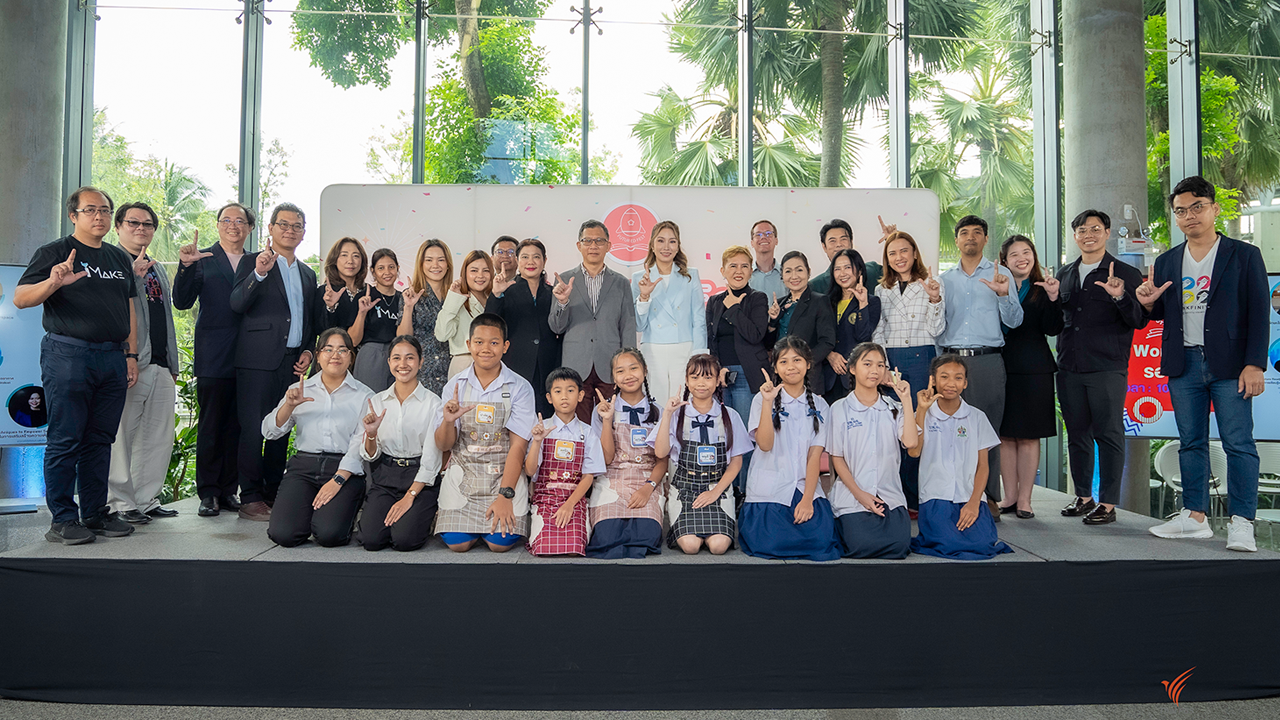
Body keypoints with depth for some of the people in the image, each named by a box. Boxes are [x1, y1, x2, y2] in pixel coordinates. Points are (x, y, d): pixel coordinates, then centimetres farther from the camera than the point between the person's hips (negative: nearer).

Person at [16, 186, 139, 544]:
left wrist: (131, 355, 12)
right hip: (68, 355, -5)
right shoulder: (54, 252, 1)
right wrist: (53, 283, -26)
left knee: (100, 440, 9)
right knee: (65, 440, -2)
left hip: (112, 358, 5)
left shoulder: (120, 258, 18)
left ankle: (96, 513, 16)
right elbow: (20, 299, -6)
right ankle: (63, 519, 5)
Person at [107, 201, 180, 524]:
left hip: (160, 367, 8)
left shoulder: (158, 270, 24)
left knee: (160, 437, 8)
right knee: (121, 436, -4)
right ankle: (121, 503, 4)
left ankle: (147, 500, 16)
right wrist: (135, 274, -20)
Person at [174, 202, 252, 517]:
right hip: (214, 358, -3)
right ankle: (208, 493, 10)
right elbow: (182, 302, -5)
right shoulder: (202, 259, 5)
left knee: (237, 426, 6)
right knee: (210, 426, 2)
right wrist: (185, 266, -19)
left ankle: (229, 490, 15)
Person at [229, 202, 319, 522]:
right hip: (258, 360, -5)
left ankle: (274, 492, 17)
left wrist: (308, 350, 8)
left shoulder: (308, 274, 20)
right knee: (253, 429, -5)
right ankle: (250, 498, 1)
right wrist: (259, 273, -25)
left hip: (292, 363, 6)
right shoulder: (252, 262, 3)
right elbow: (237, 304, -11)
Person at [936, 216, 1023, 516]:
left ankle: (990, 498, 4)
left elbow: (1014, 321, 1)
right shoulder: (945, 279, 18)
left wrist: (1003, 295, -16)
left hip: (987, 360, -2)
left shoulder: (1000, 274, 9)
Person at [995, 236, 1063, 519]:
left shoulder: (1042, 290, 4)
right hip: (1001, 367, 1)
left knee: (1028, 435, 3)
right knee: (1005, 435, 5)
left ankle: (1024, 499, 10)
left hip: (1034, 369, -1)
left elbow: (1052, 329, -7)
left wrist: (1053, 297, -18)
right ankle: (1009, 497, 15)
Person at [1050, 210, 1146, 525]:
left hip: (1107, 369, -5)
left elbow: (1140, 320, -7)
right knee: (1077, 434, 11)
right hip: (1069, 368, 5)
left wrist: (1120, 296, -23)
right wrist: (1052, 298, 2)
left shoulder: (1126, 273, 1)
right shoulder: (1065, 273, 16)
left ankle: (1108, 503, 4)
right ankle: (1083, 497, 23)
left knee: (1109, 435, -2)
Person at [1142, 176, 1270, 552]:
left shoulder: (1244, 255, 1)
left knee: (1239, 443, -5)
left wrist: (1255, 364, -11)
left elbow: (1259, 313, -3)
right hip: (1184, 365, 4)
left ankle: (1241, 524, 0)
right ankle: (1194, 517, 18)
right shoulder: (1166, 262, 12)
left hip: (1229, 365, -4)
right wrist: (1148, 303, -7)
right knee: (1190, 443, 10)